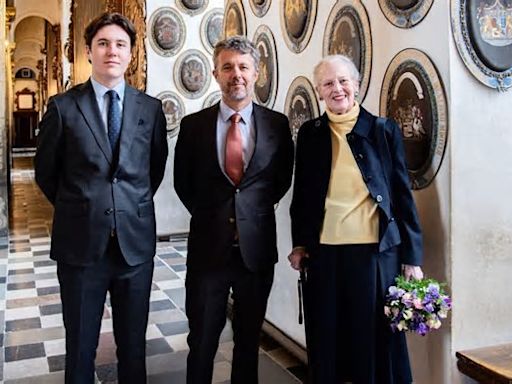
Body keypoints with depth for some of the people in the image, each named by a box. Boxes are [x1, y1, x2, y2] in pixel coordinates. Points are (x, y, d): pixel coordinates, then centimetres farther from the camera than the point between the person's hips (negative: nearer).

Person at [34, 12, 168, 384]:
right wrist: (76, 209, 11)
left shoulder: (151, 108, 3)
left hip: (136, 241, 2)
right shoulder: (63, 106, -2)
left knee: (134, 345, 15)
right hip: (81, 242, -1)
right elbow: (45, 171, 7)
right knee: (80, 346, 13)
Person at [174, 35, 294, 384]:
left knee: (249, 340, 17)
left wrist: (255, 209, 2)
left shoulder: (277, 124, -1)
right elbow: (183, 184, 8)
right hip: (208, 247, 0)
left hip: (258, 247, 1)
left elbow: (282, 180, 9)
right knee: (202, 341, 11)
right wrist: (210, 214, 5)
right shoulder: (193, 125, -1)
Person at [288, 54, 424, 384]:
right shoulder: (310, 133, 7)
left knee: (376, 339, 6)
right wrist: (299, 244, 9)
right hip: (324, 252, 2)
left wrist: (412, 257, 0)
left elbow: (403, 195, 2)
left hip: (376, 251, -1)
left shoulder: (384, 130, 2)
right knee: (327, 340, 11)